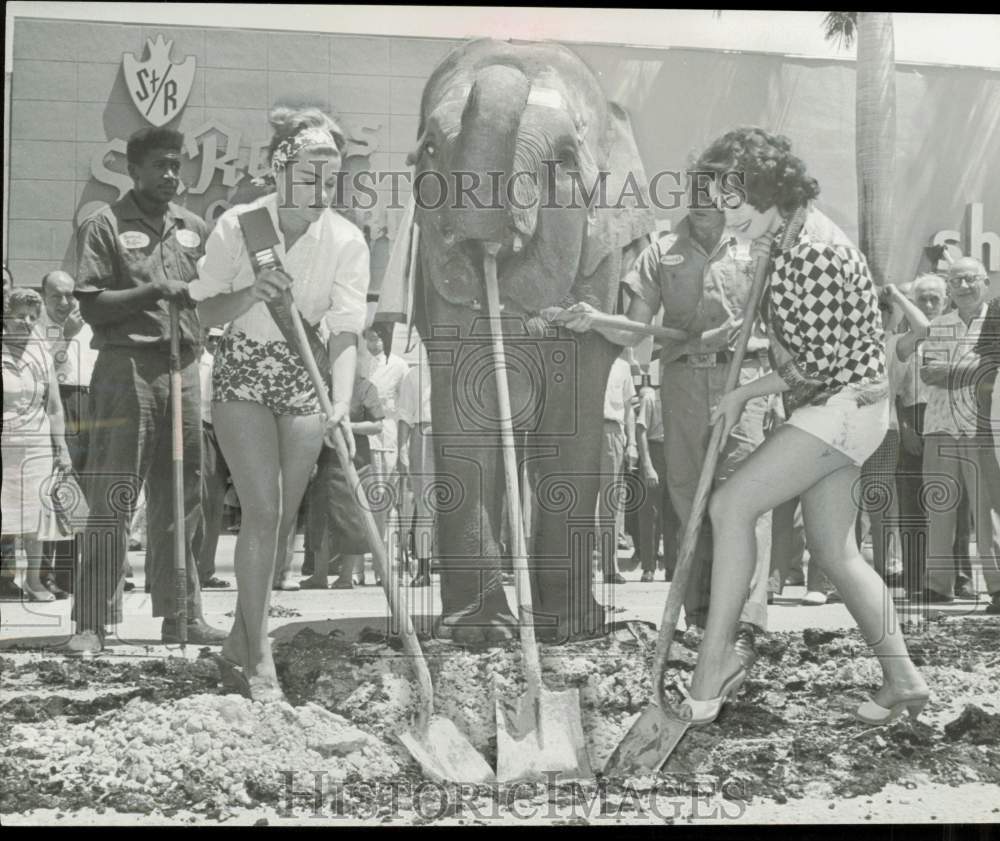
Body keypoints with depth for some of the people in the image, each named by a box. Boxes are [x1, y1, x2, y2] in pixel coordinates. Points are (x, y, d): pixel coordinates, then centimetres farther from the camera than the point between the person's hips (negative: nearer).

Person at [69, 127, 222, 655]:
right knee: (112, 498, -7)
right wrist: (153, 292, -16)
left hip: (184, 368, 5)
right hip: (126, 367, -5)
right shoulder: (106, 226, 1)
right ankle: (92, 622, -4)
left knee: (180, 500, 9)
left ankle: (181, 614, 16)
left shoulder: (194, 229, 17)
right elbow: (90, 305, -7)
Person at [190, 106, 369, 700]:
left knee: (284, 517, 7)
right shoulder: (238, 226, -14)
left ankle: (242, 636, 27)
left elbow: (345, 331, -19)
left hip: (306, 378, 2)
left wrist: (341, 405, -34)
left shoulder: (347, 240, -13)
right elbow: (209, 312, -5)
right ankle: (258, 654, -4)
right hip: (244, 373, -2)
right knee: (263, 509, -13)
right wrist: (253, 293, -26)